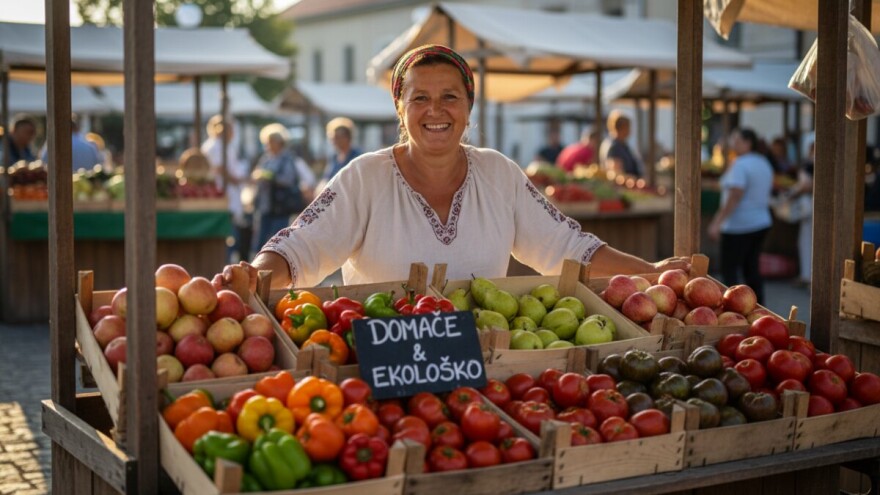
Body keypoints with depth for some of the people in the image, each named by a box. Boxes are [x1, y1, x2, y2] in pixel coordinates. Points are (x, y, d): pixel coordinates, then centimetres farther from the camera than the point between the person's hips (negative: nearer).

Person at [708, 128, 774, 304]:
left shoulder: (740, 165, -16)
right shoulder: (764, 164, 12)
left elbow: (734, 196, -23)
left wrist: (717, 222, -24)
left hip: (739, 226, -9)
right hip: (761, 222, 9)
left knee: (729, 270, -3)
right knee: (751, 269, 13)